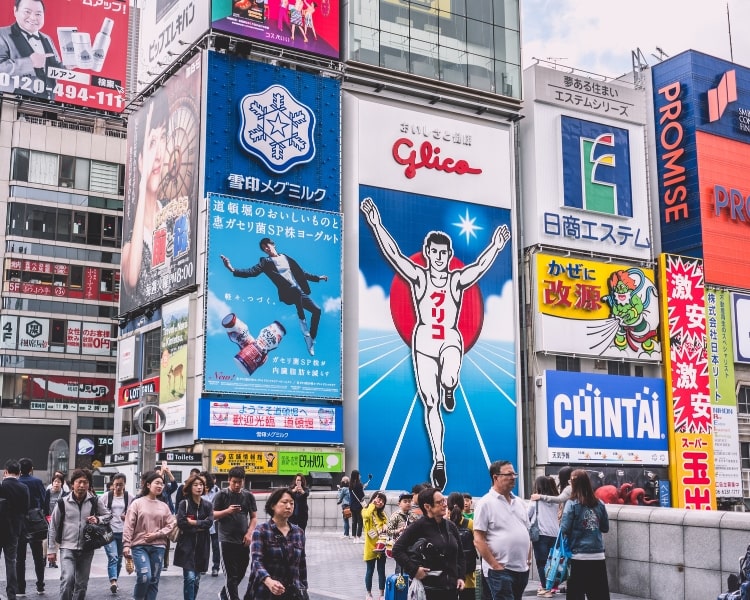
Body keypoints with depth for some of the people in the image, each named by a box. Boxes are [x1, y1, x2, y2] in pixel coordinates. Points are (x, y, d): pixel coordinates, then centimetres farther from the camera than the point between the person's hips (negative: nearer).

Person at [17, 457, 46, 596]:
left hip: (18, 524, 0)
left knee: (20, 558, 7)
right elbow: (43, 502, -4)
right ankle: (40, 586, 10)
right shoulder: (37, 482, -5)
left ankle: (20, 588, 6)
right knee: (38, 556, 10)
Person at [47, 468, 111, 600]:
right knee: (67, 579, -21)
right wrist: (51, 550, 3)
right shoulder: (63, 503, -3)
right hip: (67, 548, -2)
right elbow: (53, 527, 3)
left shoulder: (94, 501, 1)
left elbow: (108, 515, 15)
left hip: (86, 549, 2)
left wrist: (97, 519, -8)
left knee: (81, 585, 9)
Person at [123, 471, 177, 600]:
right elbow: (128, 526, -5)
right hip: (139, 546, -3)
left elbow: (171, 525, 4)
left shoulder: (164, 506, 8)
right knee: (144, 576, -16)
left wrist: (156, 534, -9)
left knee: (154, 580, 5)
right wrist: (126, 545, -12)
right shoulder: (137, 503, -1)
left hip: (158, 546, 4)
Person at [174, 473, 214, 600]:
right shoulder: (184, 503, -3)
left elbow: (209, 522, -6)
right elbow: (181, 523, -14)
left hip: (202, 547, 4)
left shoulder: (208, 505, 8)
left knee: (196, 579, 11)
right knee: (190, 577, -13)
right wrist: (200, 527, -11)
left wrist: (193, 522, -13)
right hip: (187, 546, -4)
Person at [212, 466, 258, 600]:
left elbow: (254, 517, 8)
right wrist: (227, 511, -20)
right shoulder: (221, 495, -3)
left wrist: (249, 533, -6)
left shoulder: (248, 496, 5)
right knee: (232, 574, -4)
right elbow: (213, 515, -4)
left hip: (243, 540, 4)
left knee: (241, 573, 13)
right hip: (227, 540, -4)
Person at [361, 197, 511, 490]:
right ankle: (439, 460, 9)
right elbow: (393, 254, -11)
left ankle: (449, 389, 7)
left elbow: (480, 266, -11)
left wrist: (496, 246, -24)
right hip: (424, 340, 1)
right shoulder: (418, 277, -1)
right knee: (430, 404, -1)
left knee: (449, 379, -33)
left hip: (450, 339, 0)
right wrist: (376, 224, -20)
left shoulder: (458, 280, 3)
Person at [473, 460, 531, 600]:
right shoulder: (486, 503, -9)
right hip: (500, 570, -7)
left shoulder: (519, 502, 13)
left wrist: (528, 559, 10)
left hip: (522, 569, 7)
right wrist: (495, 565, -15)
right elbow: (478, 540, -12)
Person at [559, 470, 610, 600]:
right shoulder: (599, 504, 3)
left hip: (579, 556, -3)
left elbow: (564, 529, -12)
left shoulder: (572, 504, -9)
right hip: (598, 555, 3)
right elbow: (605, 528, 11)